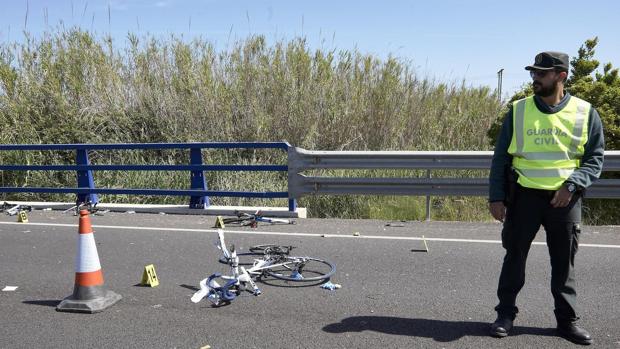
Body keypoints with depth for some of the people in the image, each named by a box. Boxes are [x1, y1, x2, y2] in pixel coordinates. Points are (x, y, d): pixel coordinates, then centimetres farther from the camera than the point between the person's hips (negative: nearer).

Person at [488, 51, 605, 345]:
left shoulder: (585, 113, -1)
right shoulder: (518, 111, 1)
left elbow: (595, 160, 2)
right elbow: (500, 158, 2)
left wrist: (571, 185, -15)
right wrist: (496, 196, -4)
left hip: (565, 198, 0)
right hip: (525, 195, 0)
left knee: (564, 261, 10)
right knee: (515, 256, 6)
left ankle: (567, 320, 23)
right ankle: (506, 314, 18)